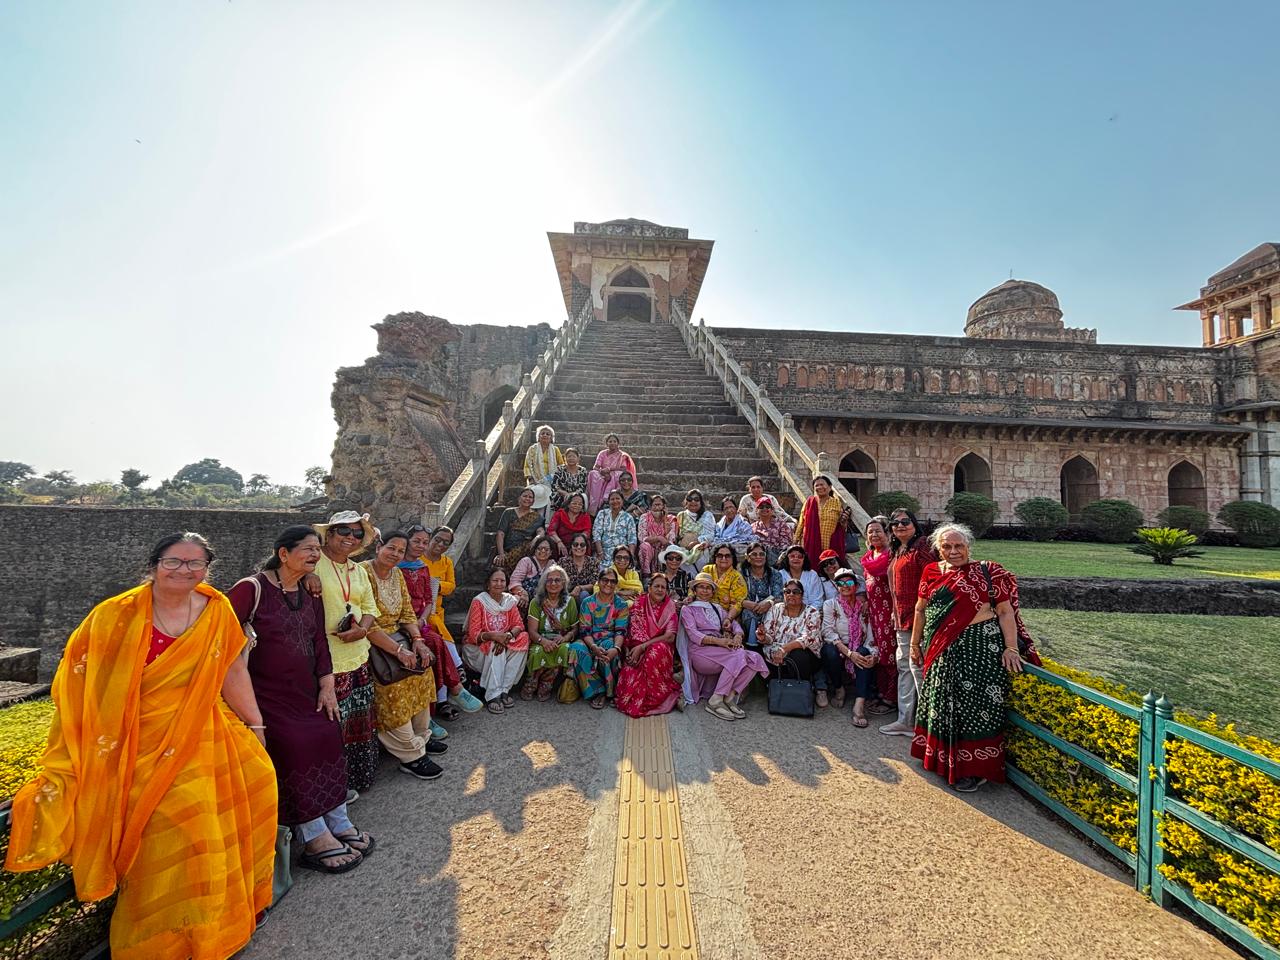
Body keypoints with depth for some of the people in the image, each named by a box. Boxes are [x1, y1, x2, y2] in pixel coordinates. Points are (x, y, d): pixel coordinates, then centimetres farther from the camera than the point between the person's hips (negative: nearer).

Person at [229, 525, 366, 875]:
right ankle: (316, 837, -3)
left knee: (328, 736, -2)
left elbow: (319, 641, 9)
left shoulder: (311, 593, 9)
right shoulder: (252, 589, -12)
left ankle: (338, 822, 11)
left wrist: (326, 686, 4)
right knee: (293, 746, -15)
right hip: (267, 693, -6)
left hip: (306, 690, 6)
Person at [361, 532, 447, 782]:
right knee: (397, 678, -22)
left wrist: (417, 640, -7)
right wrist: (398, 650, -25)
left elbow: (408, 613, 10)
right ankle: (412, 756, -11)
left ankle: (421, 736, 10)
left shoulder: (397, 574, 8)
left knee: (423, 667, -5)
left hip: (396, 636, 8)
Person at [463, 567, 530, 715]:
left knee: (523, 639, -22)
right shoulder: (479, 601, -12)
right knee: (495, 649, -34)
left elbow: (518, 625, -6)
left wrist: (507, 636, -28)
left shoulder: (510, 600, 2)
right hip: (478, 648, -4)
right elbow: (473, 634, -18)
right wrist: (492, 636, -37)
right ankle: (492, 696, -29)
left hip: (505, 644, 4)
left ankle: (504, 690, -19)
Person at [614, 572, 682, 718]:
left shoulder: (670, 606, 0)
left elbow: (670, 636, -9)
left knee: (657, 651, -35)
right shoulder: (639, 604, 3)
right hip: (638, 648, 0)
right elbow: (634, 633, 0)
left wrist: (643, 646, -17)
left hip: (662, 648, 0)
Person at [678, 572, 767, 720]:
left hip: (720, 649, 6)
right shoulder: (688, 609, 9)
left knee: (755, 658, -21)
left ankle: (730, 697, -18)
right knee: (738, 655, -31)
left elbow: (735, 623, 14)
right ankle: (715, 701, -25)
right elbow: (693, 634, -6)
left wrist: (738, 635, -11)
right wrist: (717, 640, -21)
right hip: (700, 651, -6)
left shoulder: (717, 608, 27)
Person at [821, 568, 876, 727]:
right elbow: (828, 632, -11)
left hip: (858, 649, 2)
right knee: (830, 652, -35)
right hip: (836, 649, -1)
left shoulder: (864, 606, 8)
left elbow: (872, 635, -1)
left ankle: (860, 704, -38)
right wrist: (849, 653, -24)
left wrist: (873, 655, -22)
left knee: (864, 653, -32)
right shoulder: (830, 605, 3)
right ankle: (839, 689, -6)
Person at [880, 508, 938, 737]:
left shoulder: (922, 548, -11)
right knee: (904, 666, 14)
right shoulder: (895, 552, 16)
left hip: (918, 615, -9)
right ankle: (905, 720, 24)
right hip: (903, 616, 9)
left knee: (917, 666, -4)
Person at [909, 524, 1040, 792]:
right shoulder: (931, 573, 6)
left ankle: (976, 768, 15)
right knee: (941, 703, 15)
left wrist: (1010, 648, -13)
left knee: (975, 705, -1)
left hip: (980, 647, -5)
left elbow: (1005, 611, -6)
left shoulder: (987, 572, -4)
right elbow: (920, 610, 13)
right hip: (941, 651, 5)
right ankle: (942, 757, 33)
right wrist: (915, 643, 15)